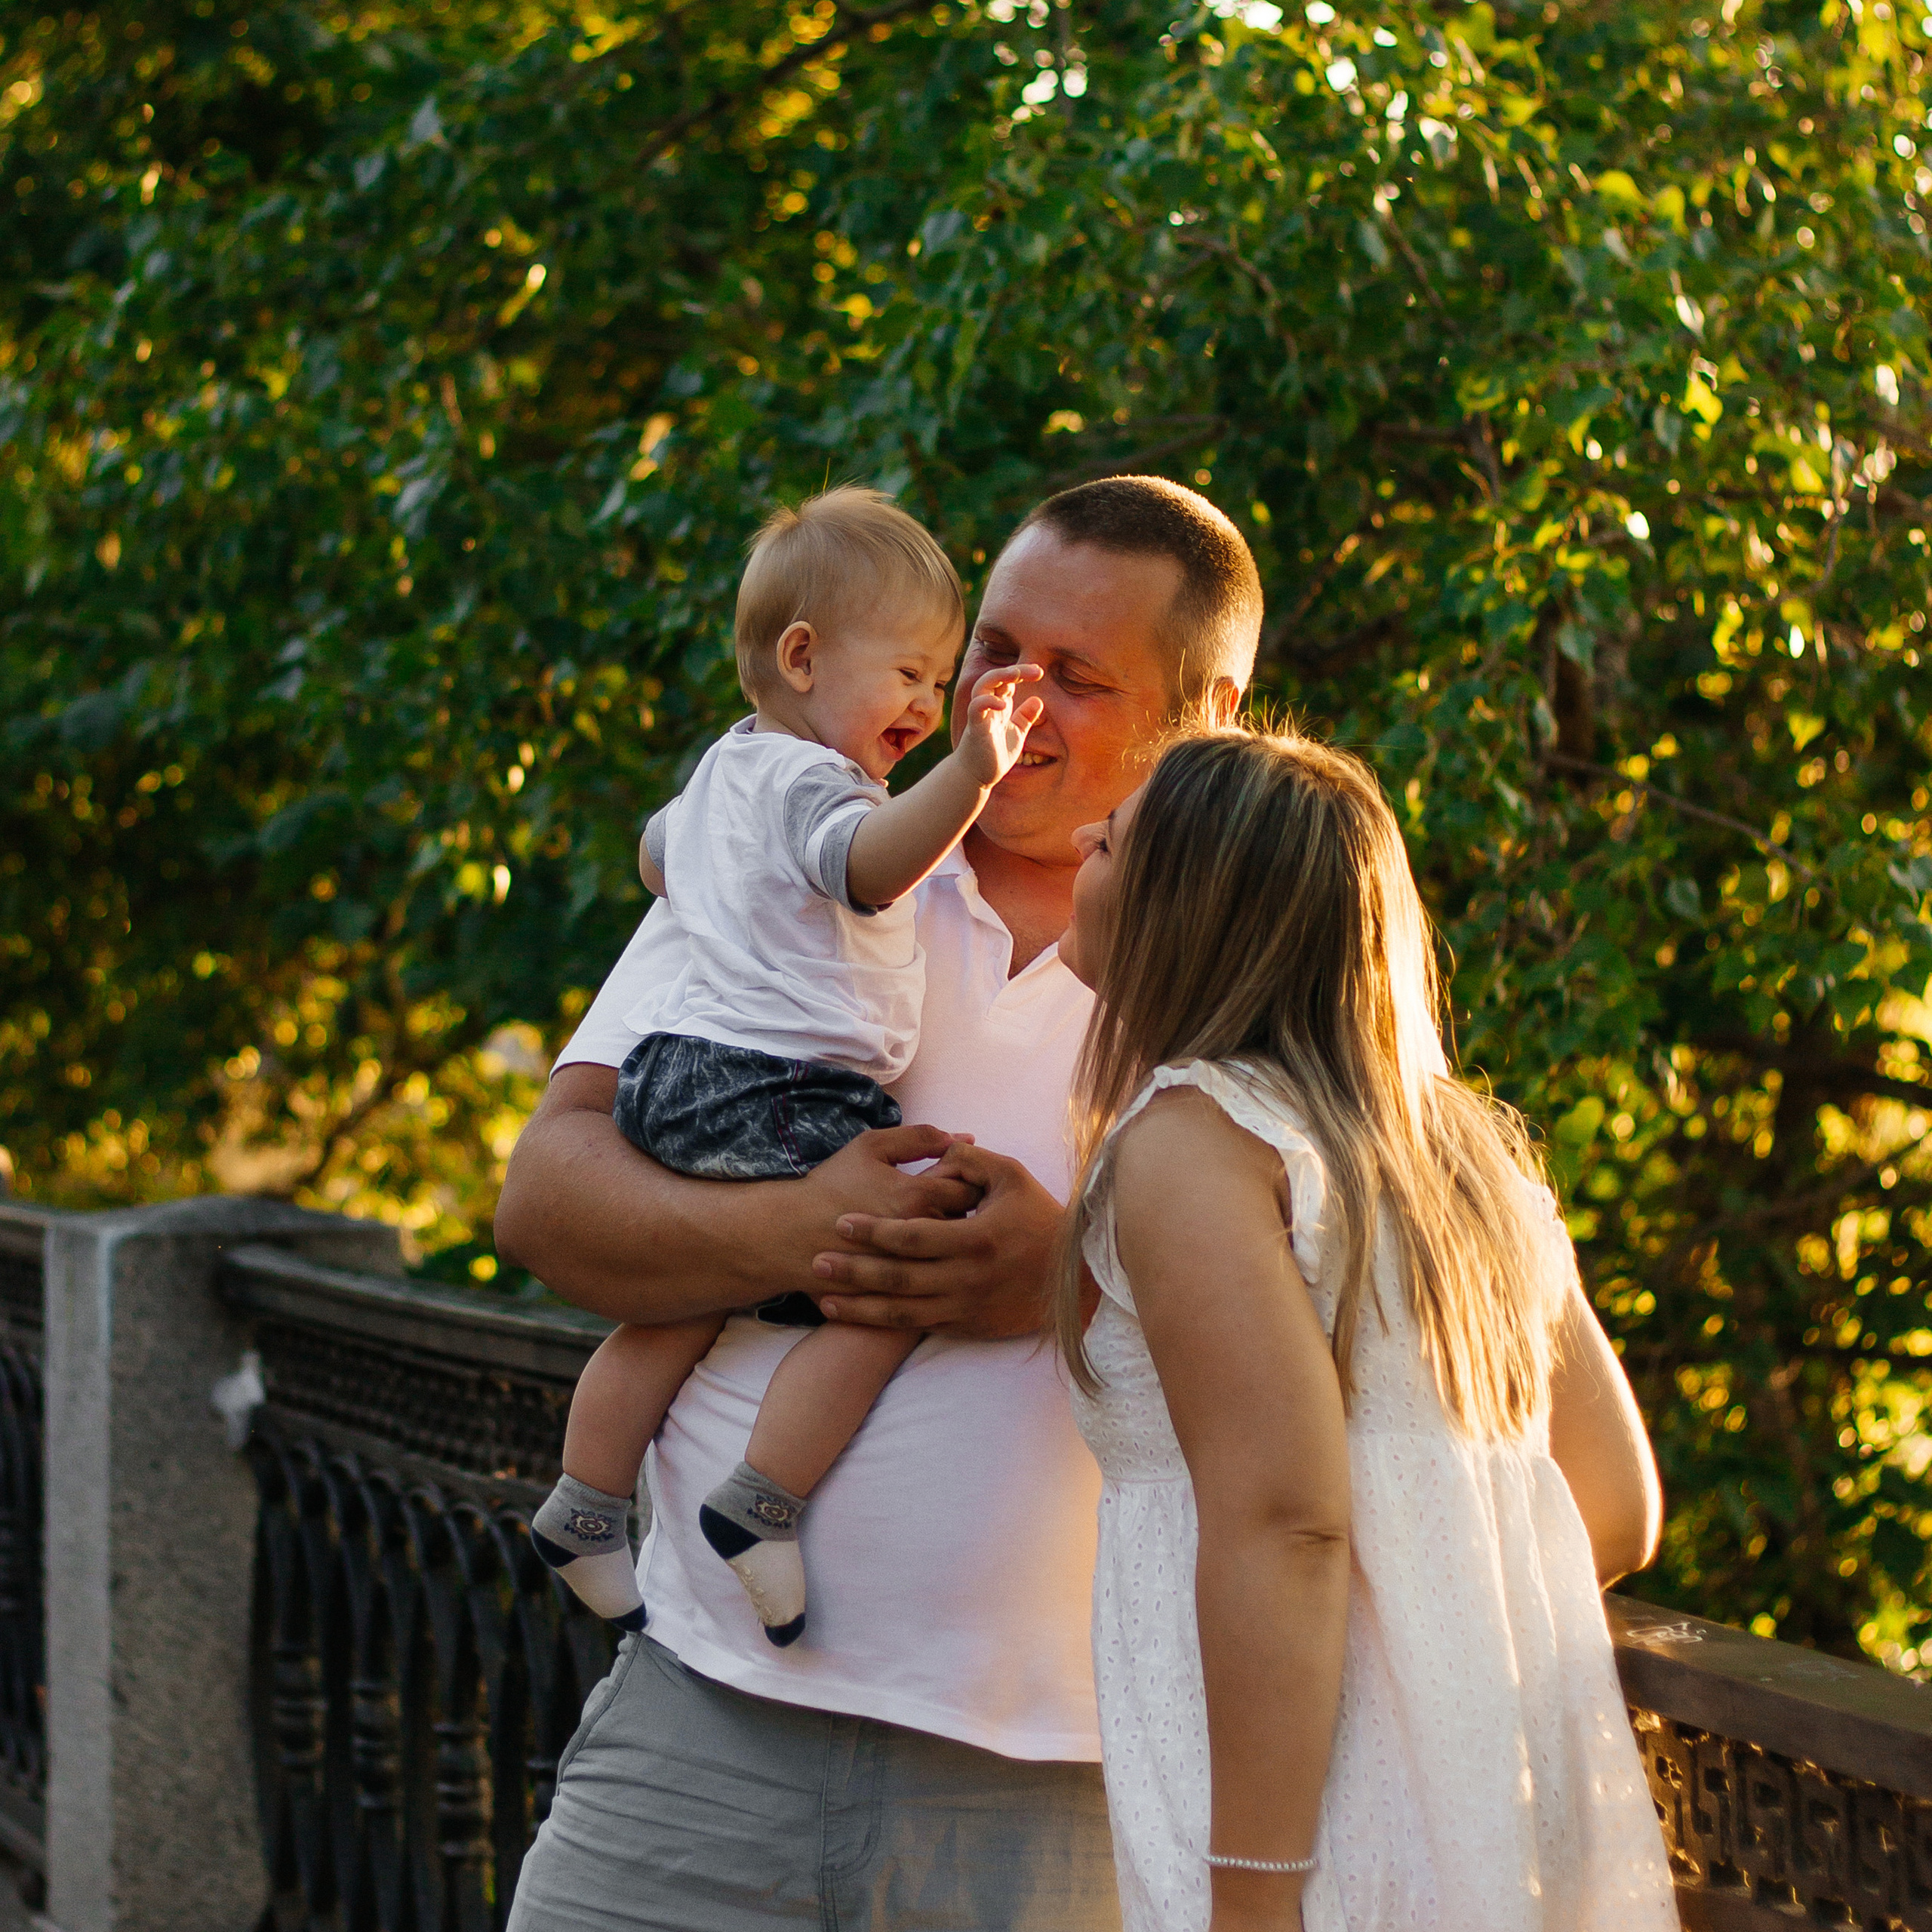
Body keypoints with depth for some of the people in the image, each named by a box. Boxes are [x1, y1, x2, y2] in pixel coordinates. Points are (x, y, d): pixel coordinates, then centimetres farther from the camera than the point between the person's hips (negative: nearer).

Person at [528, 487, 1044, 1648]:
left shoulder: (725, 769, 22)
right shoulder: (806, 779, -12)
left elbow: (659, 853, 43)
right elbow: (869, 863, -36)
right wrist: (969, 775, -48)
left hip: (674, 1075, 11)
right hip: (773, 1092, -11)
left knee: (674, 1312, 20)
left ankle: (585, 1510, 27)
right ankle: (761, 1508, -14)